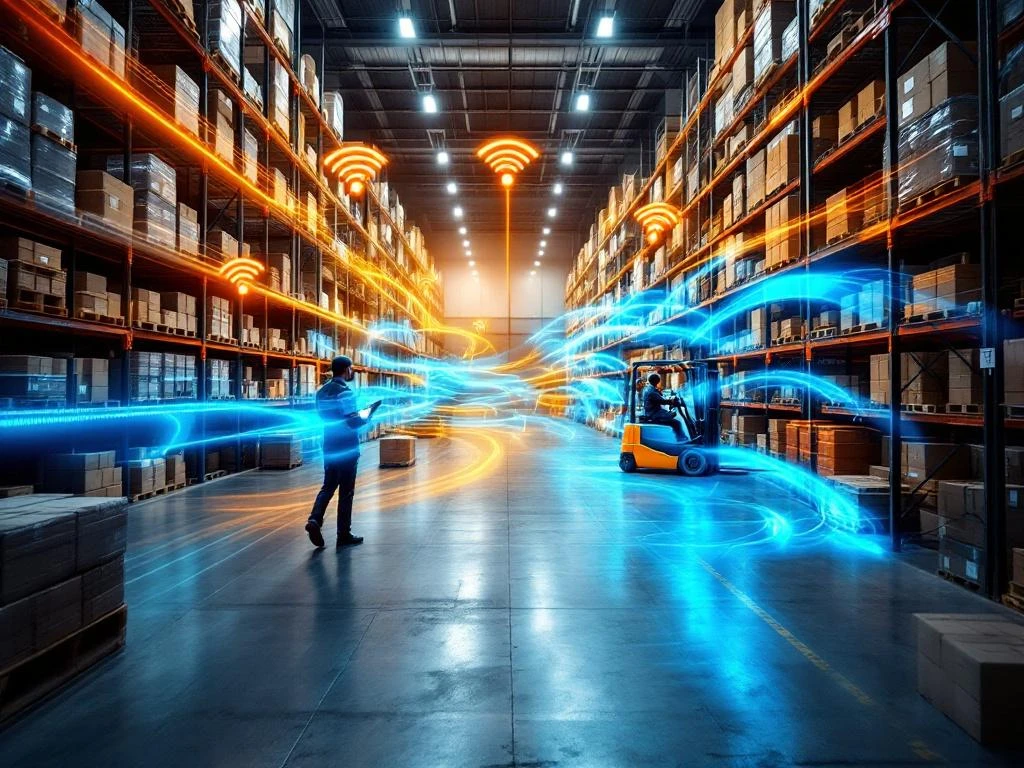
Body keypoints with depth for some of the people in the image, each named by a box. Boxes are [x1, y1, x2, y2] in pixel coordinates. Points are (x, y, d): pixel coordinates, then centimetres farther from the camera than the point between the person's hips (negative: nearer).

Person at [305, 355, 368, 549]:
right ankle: (344, 534, 9)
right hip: (347, 448, -7)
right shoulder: (346, 391, -16)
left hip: (329, 446, 7)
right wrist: (366, 418, -4)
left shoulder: (322, 391, 8)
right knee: (346, 491, 2)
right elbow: (353, 421, -23)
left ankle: (315, 519, -6)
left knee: (328, 486, 16)